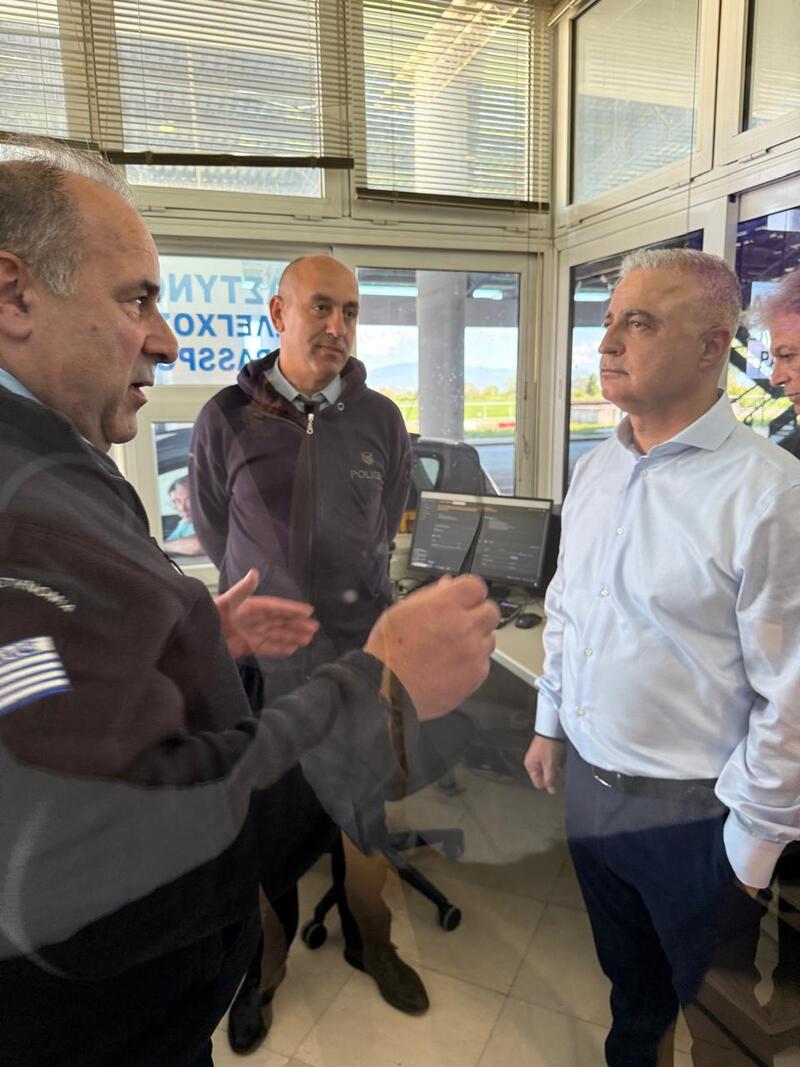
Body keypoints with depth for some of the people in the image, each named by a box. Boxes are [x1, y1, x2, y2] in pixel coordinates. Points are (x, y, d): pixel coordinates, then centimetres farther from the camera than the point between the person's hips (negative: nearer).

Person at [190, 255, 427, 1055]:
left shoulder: (381, 421, -3)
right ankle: (263, 965, 41)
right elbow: (214, 531, 5)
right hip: (263, 659, -1)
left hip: (360, 654, 2)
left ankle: (370, 943, 44)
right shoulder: (226, 419, -8)